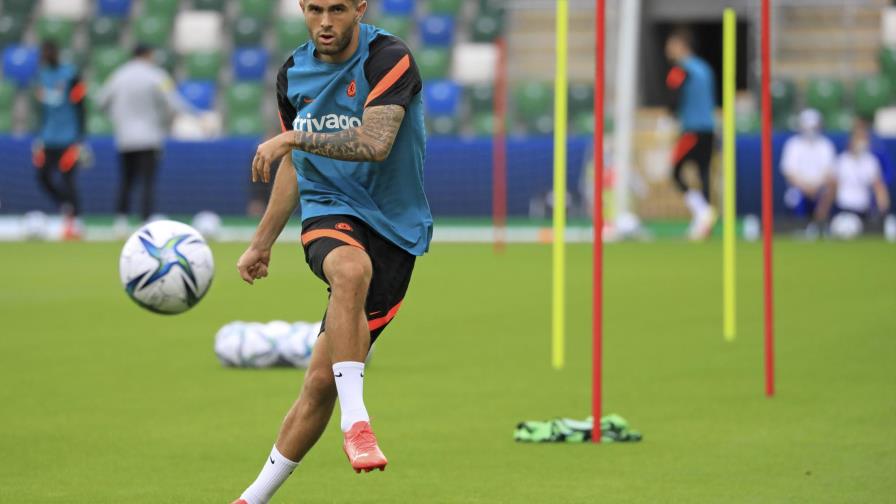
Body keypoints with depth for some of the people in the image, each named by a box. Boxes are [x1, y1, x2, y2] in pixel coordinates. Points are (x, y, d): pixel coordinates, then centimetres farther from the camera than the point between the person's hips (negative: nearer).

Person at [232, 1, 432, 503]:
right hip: (329, 214, 2)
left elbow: (375, 143, -24)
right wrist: (262, 243, 27)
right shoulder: (293, 73, 9)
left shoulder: (389, 58, -10)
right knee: (352, 269, -38)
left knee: (323, 380, -3)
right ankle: (356, 421, -44)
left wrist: (293, 139, -28)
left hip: (394, 229, -2)